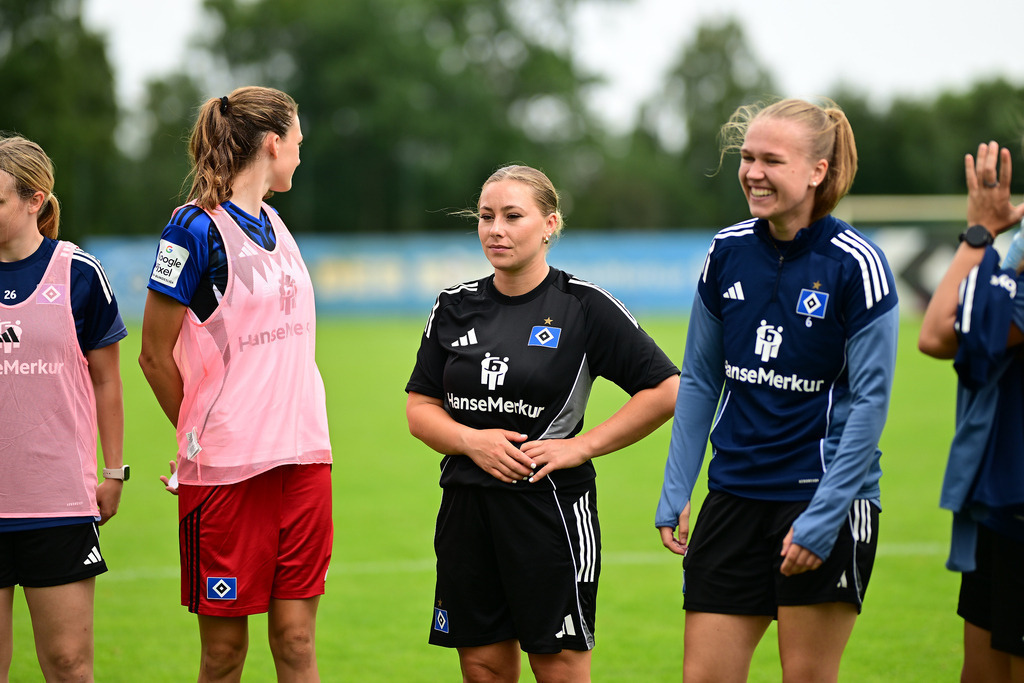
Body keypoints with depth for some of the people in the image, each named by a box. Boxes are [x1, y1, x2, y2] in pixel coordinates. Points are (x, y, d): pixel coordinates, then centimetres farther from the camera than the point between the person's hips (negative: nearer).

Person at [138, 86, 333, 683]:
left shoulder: (275, 225, 14)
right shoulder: (197, 227, -10)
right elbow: (156, 356, -6)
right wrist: (198, 436, 5)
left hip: (302, 454, 6)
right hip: (226, 468, -6)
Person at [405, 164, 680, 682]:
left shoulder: (583, 307, -5)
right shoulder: (454, 308, 9)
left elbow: (664, 392, -7)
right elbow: (420, 410, 11)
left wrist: (579, 446, -10)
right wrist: (472, 440, -9)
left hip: (551, 506, -4)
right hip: (467, 507, 4)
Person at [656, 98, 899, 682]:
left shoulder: (856, 265, -11)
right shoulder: (727, 252, 4)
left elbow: (870, 402, -11)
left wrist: (822, 518, -16)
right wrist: (675, 494, 7)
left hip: (829, 497, -4)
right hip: (735, 496, 5)